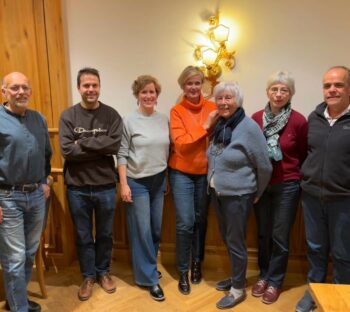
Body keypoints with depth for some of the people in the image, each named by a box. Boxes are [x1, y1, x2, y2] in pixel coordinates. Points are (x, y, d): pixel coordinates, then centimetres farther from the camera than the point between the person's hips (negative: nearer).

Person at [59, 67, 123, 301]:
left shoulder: (111, 115, -3)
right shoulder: (68, 116, -3)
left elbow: (115, 145, -17)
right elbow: (66, 150, -15)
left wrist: (82, 142, -17)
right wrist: (100, 148, -17)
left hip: (105, 186, 0)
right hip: (77, 187, 0)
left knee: (105, 234, 17)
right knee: (83, 236, 15)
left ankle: (103, 272, 38)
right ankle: (88, 276, 36)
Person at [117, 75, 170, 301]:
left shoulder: (164, 120, 3)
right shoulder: (129, 121, -8)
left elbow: (168, 151, 9)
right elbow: (122, 155, -9)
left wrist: (168, 178, 10)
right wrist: (123, 184, -13)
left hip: (159, 181, 5)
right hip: (137, 182, -4)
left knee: (156, 228, 14)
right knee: (142, 230, 3)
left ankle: (149, 266, 37)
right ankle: (150, 278, 19)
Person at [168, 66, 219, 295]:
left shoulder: (212, 107, -2)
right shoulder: (177, 111, -6)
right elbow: (180, 144, -17)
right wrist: (205, 126, -20)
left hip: (205, 172, 2)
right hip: (182, 173, -2)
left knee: (201, 220, 14)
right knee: (185, 223, -3)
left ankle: (197, 264, 35)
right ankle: (183, 271, 18)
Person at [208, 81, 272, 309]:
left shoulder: (249, 127, -17)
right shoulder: (220, 126, 4)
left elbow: (265, 166, -11)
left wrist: (257, 194, -1)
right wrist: (215, 185, 13)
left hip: (237, 195, -7)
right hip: (217, 193, 7)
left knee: (235, 242, 6)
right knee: (227, 238, 19)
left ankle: (238, 289, 25)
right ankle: (236, 276, 40)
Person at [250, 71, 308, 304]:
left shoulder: (299, 121, -11)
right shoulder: (256, 118, -3)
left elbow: (304, 156, 1)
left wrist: (295, 176, 4)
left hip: (287, 186, -2)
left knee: (280, 237, 9)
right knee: (263, 234, 16)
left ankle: (275, 281, 29)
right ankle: (264, 275, 36)